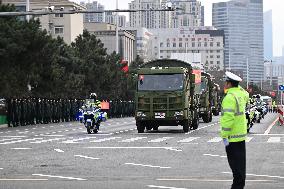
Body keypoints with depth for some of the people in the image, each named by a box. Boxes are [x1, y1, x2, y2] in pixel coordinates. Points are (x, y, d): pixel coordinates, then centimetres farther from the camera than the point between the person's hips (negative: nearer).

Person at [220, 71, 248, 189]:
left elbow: (228, 118, -25)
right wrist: (237, 85, 26)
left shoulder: (230, 97, -20)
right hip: (241, 134, 9)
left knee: (235, 163, -5)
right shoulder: (241, 93, 7)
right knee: (240, 161, 16)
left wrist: (225, 136, -21)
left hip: (232, 136, -9)